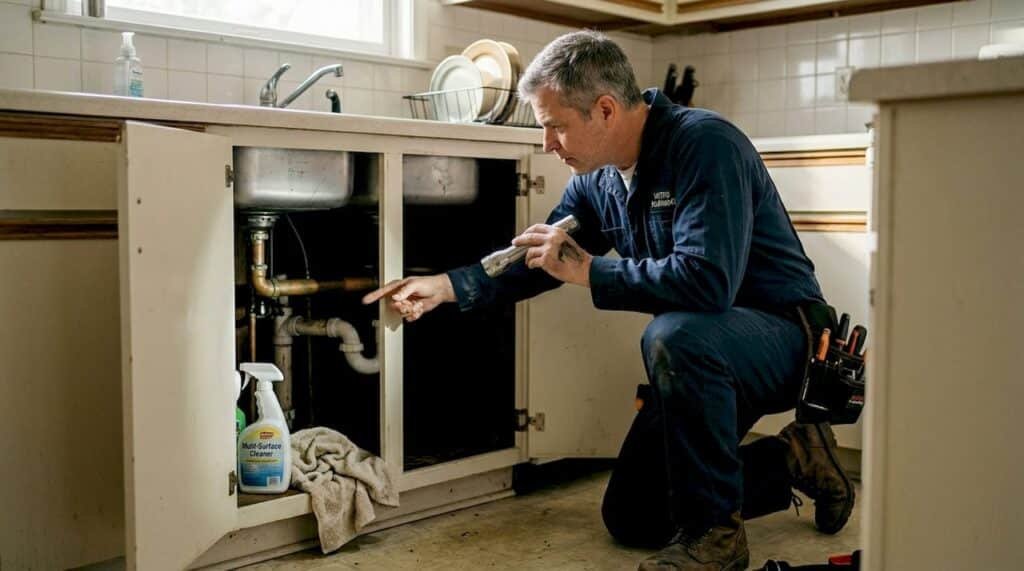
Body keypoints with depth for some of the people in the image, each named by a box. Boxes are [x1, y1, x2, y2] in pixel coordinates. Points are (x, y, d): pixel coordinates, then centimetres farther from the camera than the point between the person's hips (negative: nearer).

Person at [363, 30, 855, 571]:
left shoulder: (705, 143, -24)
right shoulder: (596, 181, 0)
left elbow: (706, 280, -36)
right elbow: (536, 258, 13)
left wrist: (586, 270, -26)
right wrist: (446, 286, 0)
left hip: (783, 335, -8)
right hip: (701, 361, 8)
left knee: (673, 335, -40)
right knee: (630, 518, 8)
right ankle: (789, 461, 20)